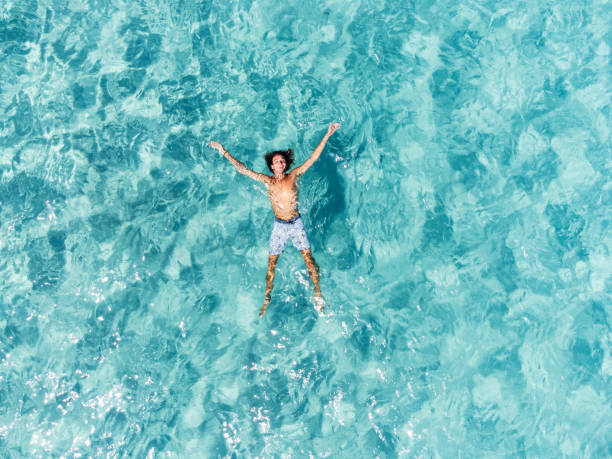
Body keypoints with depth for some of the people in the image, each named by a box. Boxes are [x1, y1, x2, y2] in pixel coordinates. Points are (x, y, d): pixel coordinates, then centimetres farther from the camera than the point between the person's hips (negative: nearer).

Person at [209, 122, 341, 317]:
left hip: (296, 224, -1)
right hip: (279, 226, 1)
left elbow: (313, 158, -5)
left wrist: (327, 135, -8)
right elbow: (242, 169, -1)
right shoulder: (267, 181, -1)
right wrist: (224, 152, -2)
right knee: (271, 263, 5)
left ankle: (317, 293, 12)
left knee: (308, 258, -1)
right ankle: (267, 297, 20)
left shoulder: (294, 176, -3)